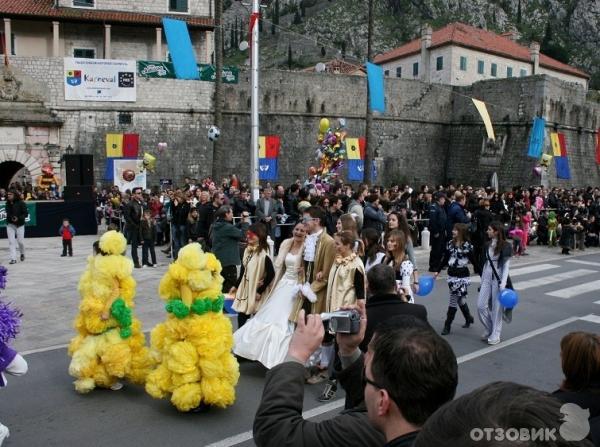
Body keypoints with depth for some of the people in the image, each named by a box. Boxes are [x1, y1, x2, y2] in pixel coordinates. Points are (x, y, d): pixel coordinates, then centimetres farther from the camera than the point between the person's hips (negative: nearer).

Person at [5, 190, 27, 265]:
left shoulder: (21, 203, -11)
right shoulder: (7, 203, 4)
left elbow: (25, 214, -11)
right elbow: (8, 213, 16)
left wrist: (18, 218, -25)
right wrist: (10, 218, -4)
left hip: (19, 225, -4)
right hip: (10, 225, 4)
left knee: (20, 241, 2)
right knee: (11, 242, -3)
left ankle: (22, 254, 31)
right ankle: (13, 258, -1)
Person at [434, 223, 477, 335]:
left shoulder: (467, 246, -11)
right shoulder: (450, 244, 4)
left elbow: (474, 261, -9)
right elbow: (445, 259, 13)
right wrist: (437, 271, 12)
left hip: (463, 276, -5)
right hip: (452, 275, 5)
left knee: (454, 300, -3)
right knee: (460, 299, 15)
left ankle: (447, 326, 5)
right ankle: (469, 318, 37)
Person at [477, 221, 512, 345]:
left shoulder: (505, 246, -10)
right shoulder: (488, 245, 8)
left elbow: (506, 266, -11)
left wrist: (503, 283, -19)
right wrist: (482, 281, 14)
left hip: (498, 279, -6)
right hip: (487, 277, 6)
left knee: (497, 308, 2)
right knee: (481, 305, 3)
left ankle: (495, 335, 14)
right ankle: (489, 329, 23)